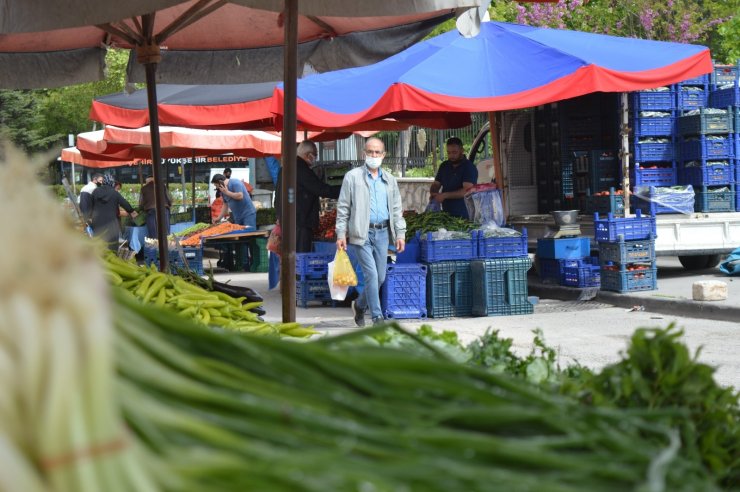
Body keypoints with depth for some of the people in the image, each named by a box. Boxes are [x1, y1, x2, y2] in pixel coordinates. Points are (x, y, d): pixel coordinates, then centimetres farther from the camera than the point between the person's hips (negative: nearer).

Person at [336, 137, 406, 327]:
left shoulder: (390, 180, 14)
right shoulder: (352, 177, 2)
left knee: (380, 277, 7)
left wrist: (400, 234, 7)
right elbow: (343, 208, 2)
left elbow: (396, 209, 16)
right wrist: (341, 234, -5)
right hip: (362, 233, -4)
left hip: (382, 233, 4)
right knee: (371, 274, -11)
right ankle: (377, 317, -4)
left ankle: (360, 305, 30)